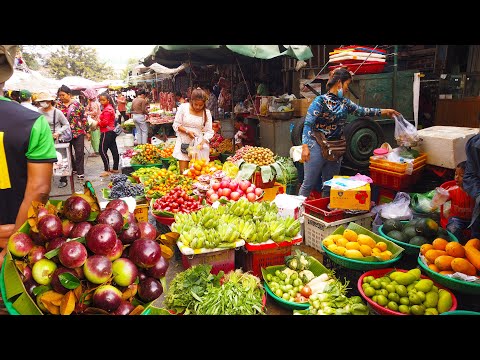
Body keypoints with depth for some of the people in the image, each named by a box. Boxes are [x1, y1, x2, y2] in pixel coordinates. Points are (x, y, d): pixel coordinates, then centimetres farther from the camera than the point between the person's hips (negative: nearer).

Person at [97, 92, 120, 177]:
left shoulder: (107, 109, -17)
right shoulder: (110, 108, 15)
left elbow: (105, 122, -22)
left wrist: (97, 123, -7)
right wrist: (99, 123, 8)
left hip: (106, 133, -10)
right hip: (111, 131, 11)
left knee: (102, 151, -6)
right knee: (114, 150, 11)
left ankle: (107, 170, -3)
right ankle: (115, 168, 18)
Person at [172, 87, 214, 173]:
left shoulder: (206, 113, 1)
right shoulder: (183, 107, -3)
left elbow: (209, 131, -2)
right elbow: (176, 125, 0)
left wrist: (204, 141, -21)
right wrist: (187, 131, -15)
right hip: (184, 143, -1)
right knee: (183, 172, -4)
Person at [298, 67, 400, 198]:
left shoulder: (344, 102, 12)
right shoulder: (321, 100, -9)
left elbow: (362, 111, 22)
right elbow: (308, 124, -16)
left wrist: (383, 111, 19)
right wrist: (305, 147, -26)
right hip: (317, 146, -7)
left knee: (330, 187, 13)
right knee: (308, 184, -2)